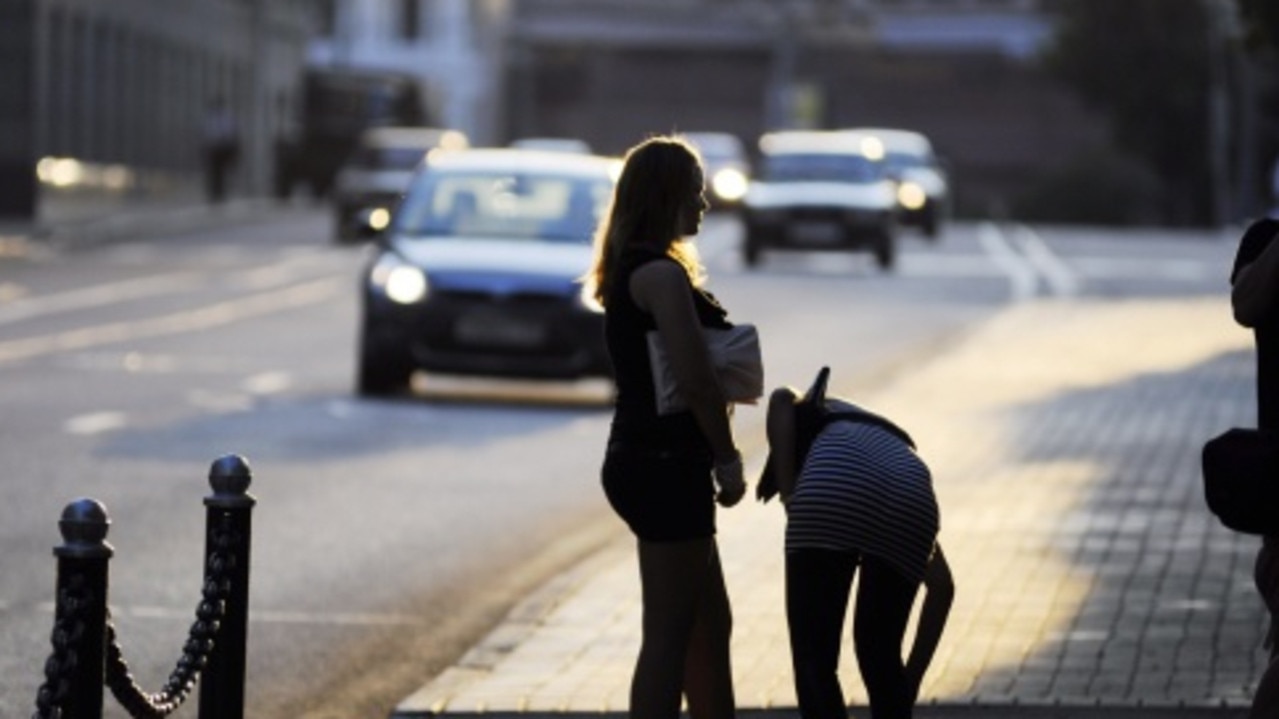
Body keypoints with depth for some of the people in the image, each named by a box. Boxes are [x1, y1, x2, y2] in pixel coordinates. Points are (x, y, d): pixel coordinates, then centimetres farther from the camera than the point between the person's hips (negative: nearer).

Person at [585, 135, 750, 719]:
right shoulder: (662, 274, -16)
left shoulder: (628, 272, 15)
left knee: (710, 626, 18)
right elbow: (695, 377, -21)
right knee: (669, 637, -6)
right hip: (666, 467, -10)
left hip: (644, 461, 10)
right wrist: (728, 458, -13)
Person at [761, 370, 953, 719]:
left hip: (833, 488, -4)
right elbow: (942, 585, 35)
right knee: (879, 656, 24)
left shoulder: (813, 416, 37)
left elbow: (781, 400, 7)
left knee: (814, 666, 4)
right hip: (910, 498, 4)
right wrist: (911, 681, 39)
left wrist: (790, 498, 10)